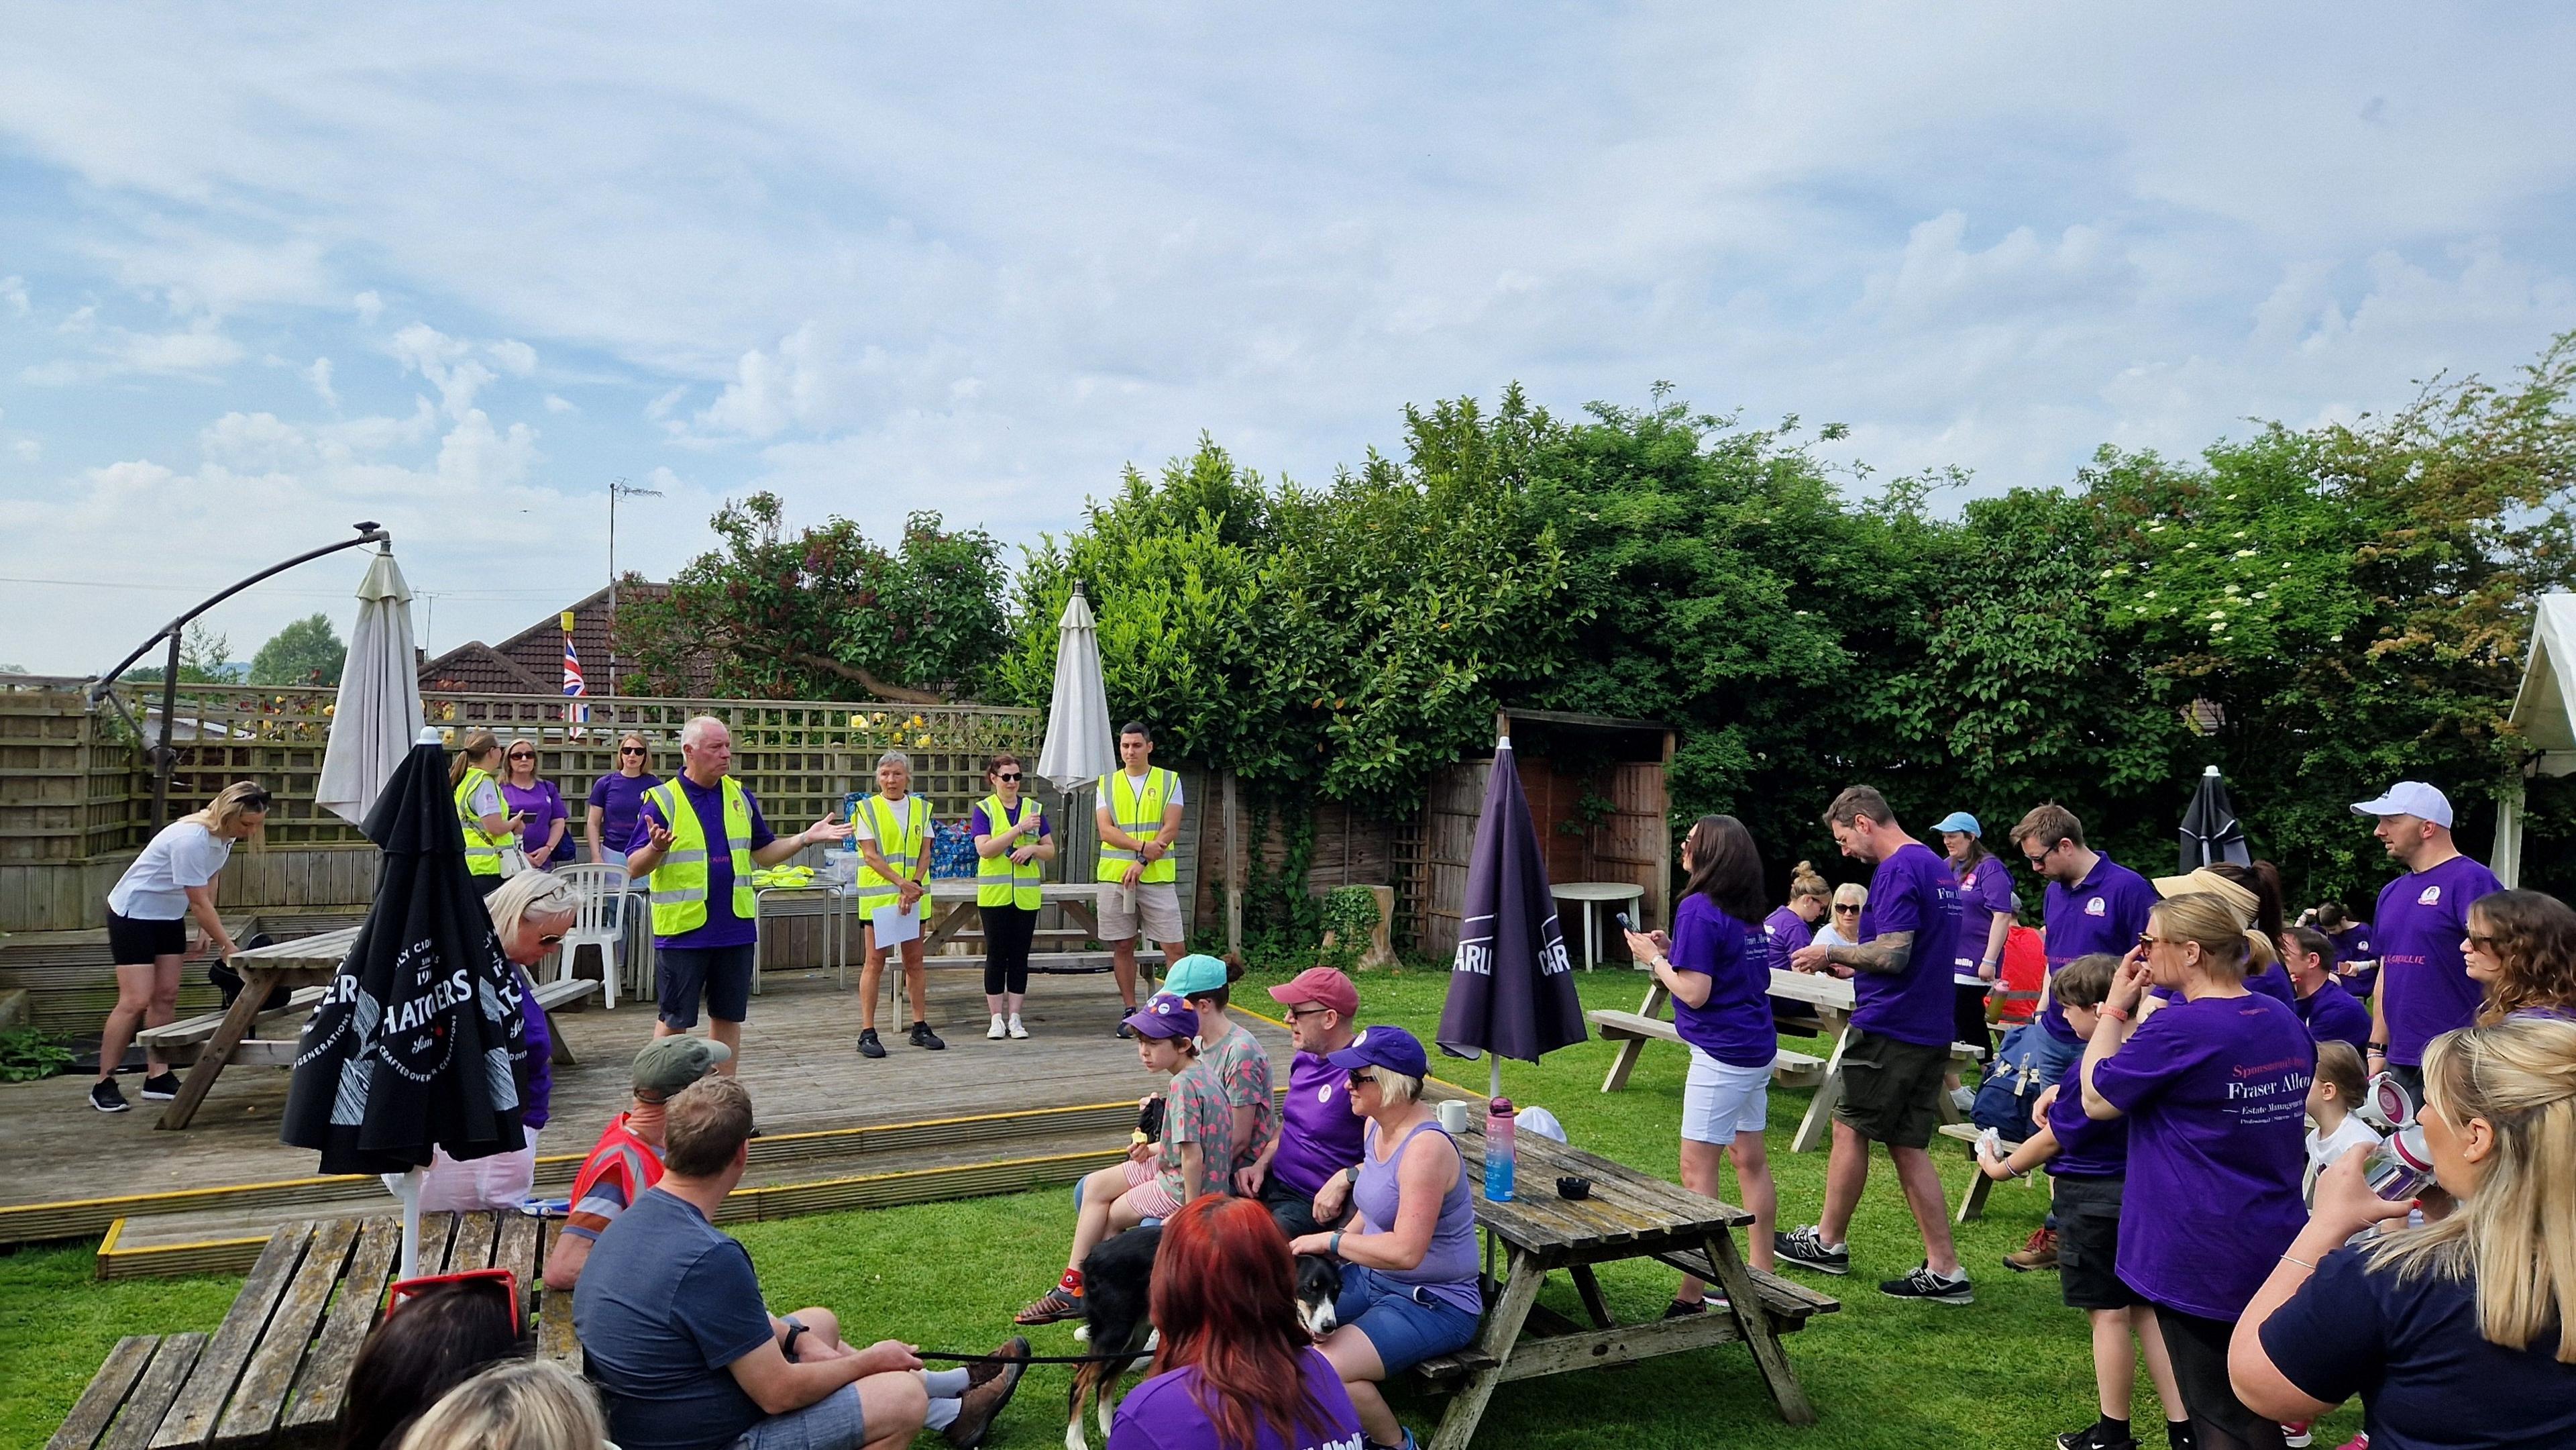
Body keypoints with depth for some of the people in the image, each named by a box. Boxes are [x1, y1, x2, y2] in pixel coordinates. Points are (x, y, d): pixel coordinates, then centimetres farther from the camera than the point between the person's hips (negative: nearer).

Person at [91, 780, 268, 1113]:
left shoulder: (224, 836, -6)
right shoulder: (191, 839, -32)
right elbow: (199, 902, -26)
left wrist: (206, 933, 1)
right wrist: (228, 946, -20)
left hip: (169, 917, 8)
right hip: (133, 913, -8)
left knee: (166, 996, 5)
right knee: (135, 1000, -11)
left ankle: (158, 1077, 10)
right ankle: (103, 1085, -1)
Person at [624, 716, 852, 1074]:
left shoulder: (740, 796, 8)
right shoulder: (662, 800, -7)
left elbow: (764, 853, 15)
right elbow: (635, 868, -9)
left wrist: (806, 837, 1)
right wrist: (656, 848, -30)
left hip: (736, 927, 5)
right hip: (682, 931, -4)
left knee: (729, 1017, 11)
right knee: (674, 1020, 5)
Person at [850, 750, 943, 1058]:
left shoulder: (921, 809, 10)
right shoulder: (867, 809, 0)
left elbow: (925, 852, 5)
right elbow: (871, 854, -8)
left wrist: (915, 886, -12)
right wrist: (902, 883, -17)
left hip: (914, 896, 4)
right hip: (877, 896, -3)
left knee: (915, 961, 8)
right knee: (875, 962, -2)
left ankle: (920, 1027, 16)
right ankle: (867, 1033, 1)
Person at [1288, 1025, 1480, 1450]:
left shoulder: (1426, 1147, -27)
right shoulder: (1377, 1127, 1)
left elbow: (1406, 1251, -32)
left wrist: (1330, 1240, -21)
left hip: (1434, 1303, -9)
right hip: (1374, 1280, 10)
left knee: (1326, 1369, -26)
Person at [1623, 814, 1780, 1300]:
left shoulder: (1698, 909, -17)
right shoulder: (1745, 912, 10)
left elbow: (1694, 991, -21)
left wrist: (1653, 958, -6)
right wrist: (1671, 952, 10)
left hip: (1722, 1054, -9)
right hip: (1757, 1048, 9)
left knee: (1697, 1169, -5)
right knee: (1750, 1159, 16)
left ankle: (1692, 1296, -4)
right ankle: (1763, 1277, 25)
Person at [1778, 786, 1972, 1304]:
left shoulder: (1898, 870, -16)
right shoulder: (1939, 869, 15)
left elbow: (1892, 954, -23)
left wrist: (1832, 953, -9)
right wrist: (1852, 967, 17)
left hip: (1887, 1029, -9)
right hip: (1931, 1032, 9)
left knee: (1851, 1129, 7)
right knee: (1908, 1146, 11)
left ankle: (1828, 1242, 21)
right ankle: (1944, 1270, 11)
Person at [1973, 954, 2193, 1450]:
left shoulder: (2093, 1067, -23)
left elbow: (2054, 1139, -13)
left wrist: (2001, 1167, 1)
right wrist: (2060, 1092, 5)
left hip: (2094, 1200, -8)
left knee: (2109, 1314, 2)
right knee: (2148, 1310, 14)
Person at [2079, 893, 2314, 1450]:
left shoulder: (2178, 1028, -21)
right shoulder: (2287, 1022, 5)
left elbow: (2097, 1100, -9)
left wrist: (2116, 1010, -5)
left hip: (2198, 1257, -7)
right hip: (2275, 1249, 7)